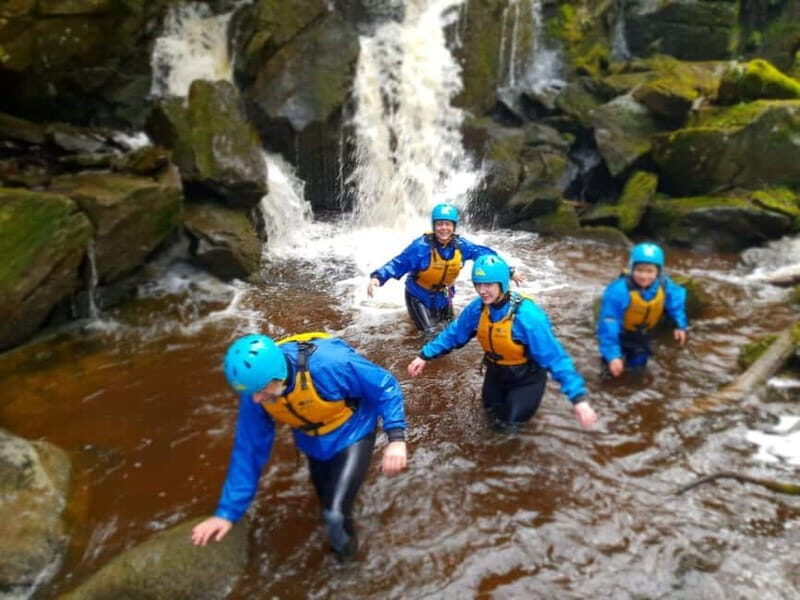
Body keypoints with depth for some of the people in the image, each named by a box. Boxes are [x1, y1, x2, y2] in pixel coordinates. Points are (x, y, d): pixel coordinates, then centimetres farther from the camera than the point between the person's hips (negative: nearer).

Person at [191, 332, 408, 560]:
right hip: (314, 445, 5)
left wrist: (396, 438, -33)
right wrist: (228, 511, -10)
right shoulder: (255, 393, -23)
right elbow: (249, 449, -12)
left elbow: (385, 386, -25)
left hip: (352, 437, -5)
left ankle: (345, 542, 18)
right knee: (328, 505, 24)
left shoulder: (329, 363, -40)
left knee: (335, 514, -18)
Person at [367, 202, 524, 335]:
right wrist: (378, 277, -45)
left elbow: (483, 253, -6)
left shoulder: (460, 245, -16)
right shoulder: (421, 246, -29)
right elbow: (398, 264, -30)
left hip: (443, 296, 5)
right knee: (430, 335, -6)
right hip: (419, 296, -5)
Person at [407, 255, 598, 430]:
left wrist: (578, 397, -43)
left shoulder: (527, 316, -38)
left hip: (527, 375, -5)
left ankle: (528, 394, 19)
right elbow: (453, 333, -5)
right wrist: (425, 356, -7)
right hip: (497, 370, 5)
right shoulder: (477, 308, -22)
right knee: (493, 414, 23)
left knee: (507, 422, -9)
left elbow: (555, 358, -37)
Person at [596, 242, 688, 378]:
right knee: (615, 369, -7)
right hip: (619, 333, -4)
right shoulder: (618, 291, -40)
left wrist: (680, 325, 0)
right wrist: (612, 356, -41)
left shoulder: (664, 285, -25)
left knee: (638, 368, 16)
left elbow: (676, 299, 0)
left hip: (641, 334, 4)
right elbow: (608, 325, -38)